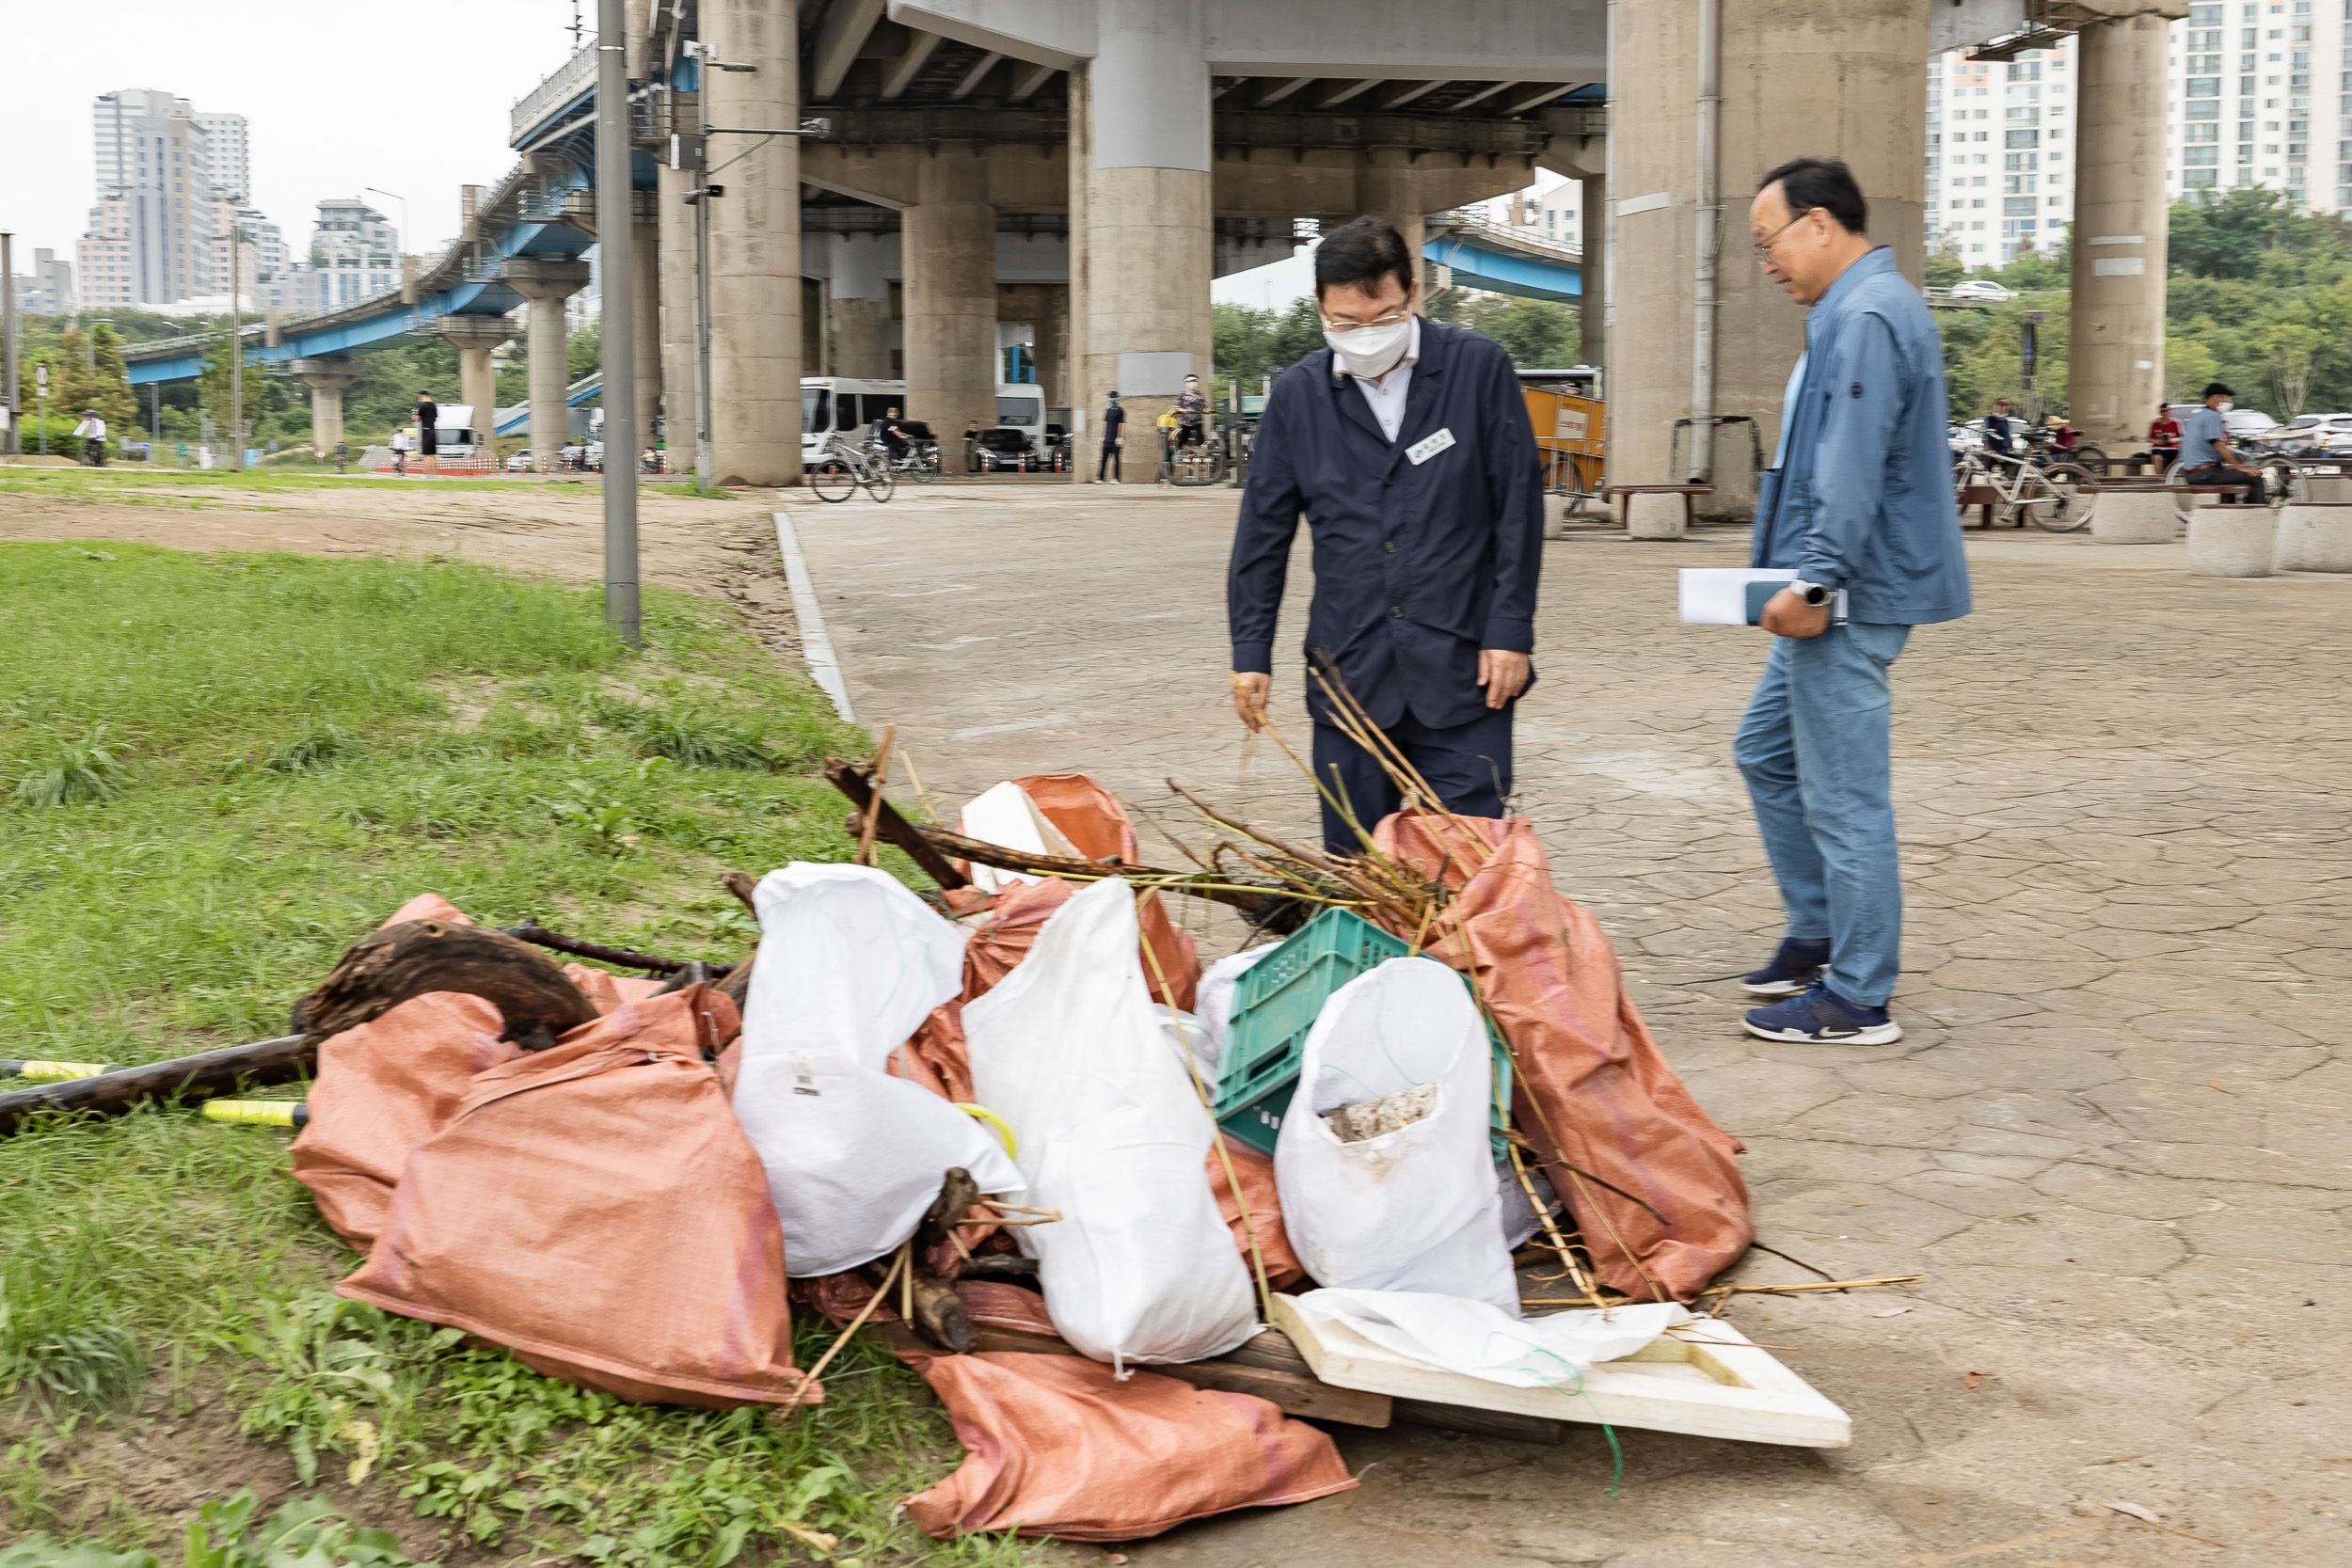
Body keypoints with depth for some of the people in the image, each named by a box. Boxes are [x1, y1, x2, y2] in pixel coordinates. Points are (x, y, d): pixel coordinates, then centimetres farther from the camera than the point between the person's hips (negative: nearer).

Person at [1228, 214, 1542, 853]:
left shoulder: (1479, 368, -2)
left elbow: (1519, 509, 1)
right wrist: (1251, 651, 6)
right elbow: (1263, 532, 10)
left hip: (1462, 670, -2)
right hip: (1349, 671, 2)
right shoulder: (1297, 393, 5)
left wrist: (1511, 631, -4)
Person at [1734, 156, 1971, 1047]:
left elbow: (1852, 473, -25)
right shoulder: (1857, 309, 16)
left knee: (1844, 798, -4)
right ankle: (1820, 936, 29)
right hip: (1833, 598, 11)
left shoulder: (1866, 318, -17)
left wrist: (1814, 583, -24)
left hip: (1848, 602, -11)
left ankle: (1856, 1000, 4)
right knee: (1766, 753, 20)